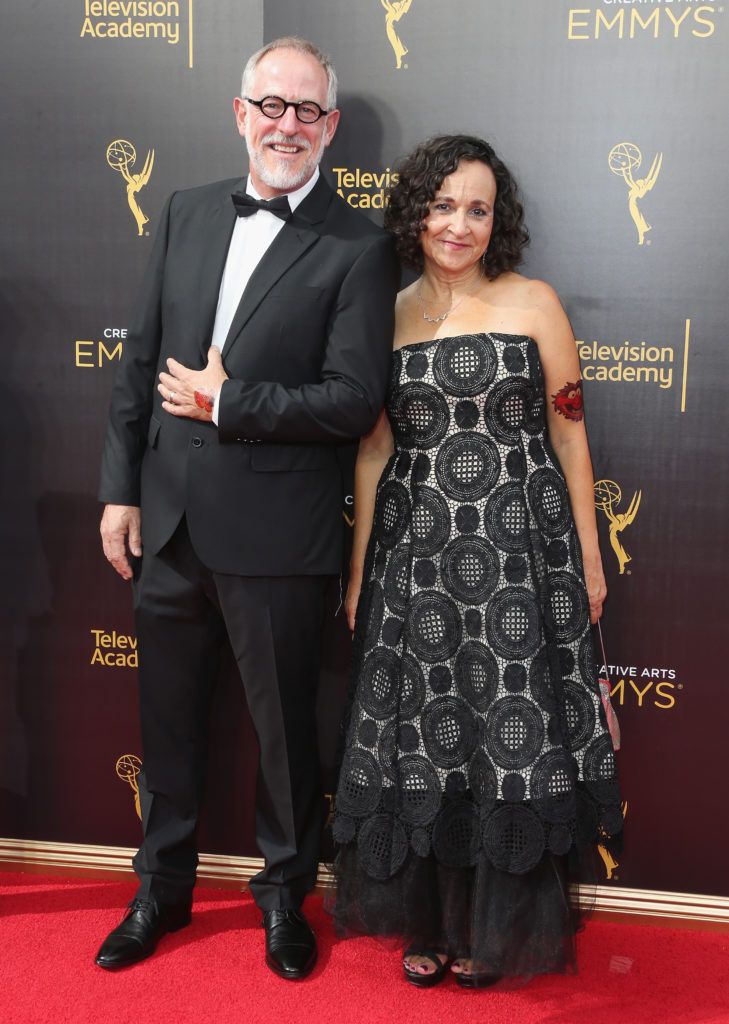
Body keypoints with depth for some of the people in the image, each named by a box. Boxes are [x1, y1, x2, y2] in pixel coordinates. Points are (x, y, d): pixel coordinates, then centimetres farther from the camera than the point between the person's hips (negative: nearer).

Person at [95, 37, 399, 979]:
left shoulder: (356, 248, -7)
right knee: (167, 718, 18)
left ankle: (285, 896, 36)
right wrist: (120, 488, 5)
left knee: (284, 726, 12)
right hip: (167, 521, 5)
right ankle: (162, 888, 40)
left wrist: (227, 404, -14)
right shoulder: (186, 215, 8)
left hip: (273, 536, -4)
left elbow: (354, 400, -14)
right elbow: (140, 361, 8)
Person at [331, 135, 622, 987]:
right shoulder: (386, 316, 6)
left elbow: (568, 434, 3)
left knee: (512, 734, 4)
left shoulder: (534, 303, 2)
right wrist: (358, 572, 6)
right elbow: (373, 449, 8)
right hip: (416, 557, 2)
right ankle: (428, 919, 28)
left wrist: (589, 557, 2)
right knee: (423, 734, 7)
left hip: (520, 552, -1)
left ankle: (496, 924, 26)